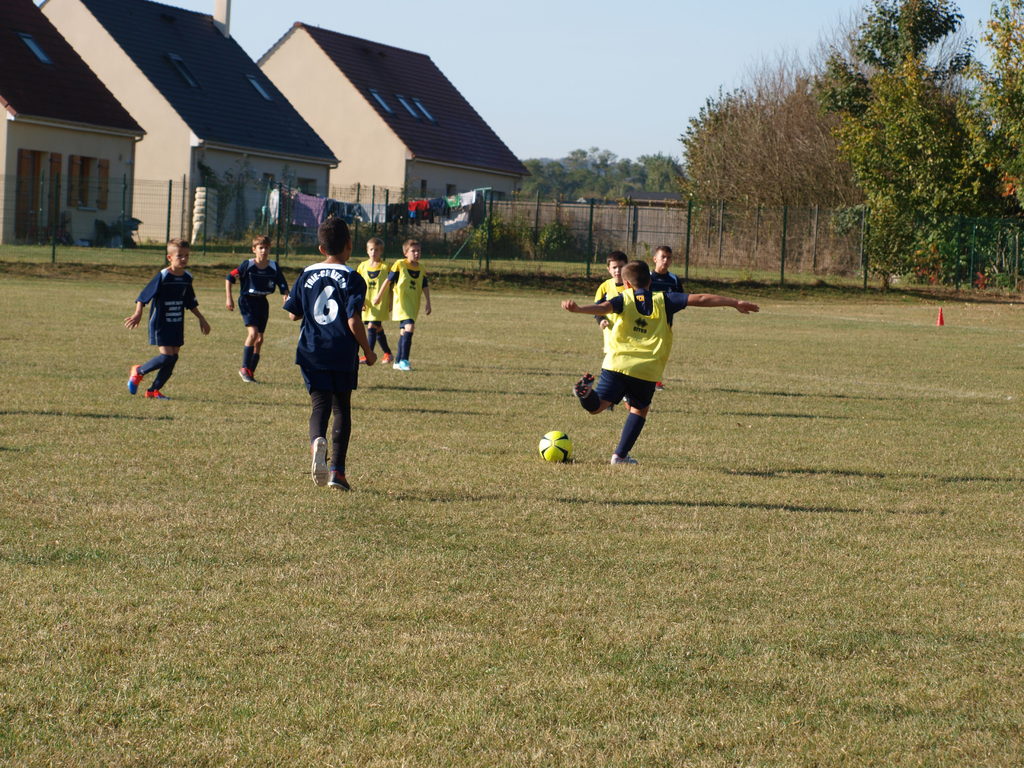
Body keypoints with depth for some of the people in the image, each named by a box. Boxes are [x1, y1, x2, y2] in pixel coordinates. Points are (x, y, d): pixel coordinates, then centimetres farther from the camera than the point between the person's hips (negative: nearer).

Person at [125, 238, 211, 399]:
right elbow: (144, 296, -13)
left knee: (173, 358, 4)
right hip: (161, 324, -7)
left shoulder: (187, 278, 6)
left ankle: (154, 390, 13)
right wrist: (138, 314, -24)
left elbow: (191, 303, 20)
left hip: (177, 325, 7)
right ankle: (138, 371, 8)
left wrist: (201, 319, 21)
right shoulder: (162, 277, -14)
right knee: (166, 356, -15)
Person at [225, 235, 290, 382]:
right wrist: (229, 298, -12)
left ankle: (251, 372, 16)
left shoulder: (273, 267, -2)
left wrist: (285, 297, -14)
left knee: (259, 339, 5)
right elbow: (229, 277, -7)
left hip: (262, 302, 5)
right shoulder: (248, 265, -12)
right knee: (253, 333, -20)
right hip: (247, 300, -5)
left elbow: (283, 285, 5)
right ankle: (244, 369, -10)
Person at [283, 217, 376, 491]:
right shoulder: (351, 278, -7)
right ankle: (337, 470, 7)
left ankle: (317, 441, -35)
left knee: (320, 404, 0)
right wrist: (368, 352, -2)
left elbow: (294, 314, 9)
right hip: (343, 354, -2)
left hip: (311, 354, 2)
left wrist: (289, 301, 32)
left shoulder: (307, 275, 5)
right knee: (342, 409, 11)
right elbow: (353, 321, -13)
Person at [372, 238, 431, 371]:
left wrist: (427, 303, 7)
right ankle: (403, 360, -21)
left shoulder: (421, 269, 9)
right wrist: (379, 296, 6)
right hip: (401, 303, -6)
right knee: (409, 327, -22)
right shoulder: (400, 264, -6)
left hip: (413, 305, 6)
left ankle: (398, 362, 20)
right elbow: (388, 281, 1)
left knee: (404, 332, 12)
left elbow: (425, 287, 16)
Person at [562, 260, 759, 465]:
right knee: (639, 409, 24)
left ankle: (587, 392, -40)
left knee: (596, 406, -6)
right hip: (647, 371, 1)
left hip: (616, 365, -1)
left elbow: (603, 307, -13)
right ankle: (620, 454, 18)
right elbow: (700, 299, 9)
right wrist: (735, 303, 13)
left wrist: (577, 309, -29)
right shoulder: (663, 301, 12)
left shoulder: (624, 300, 9)